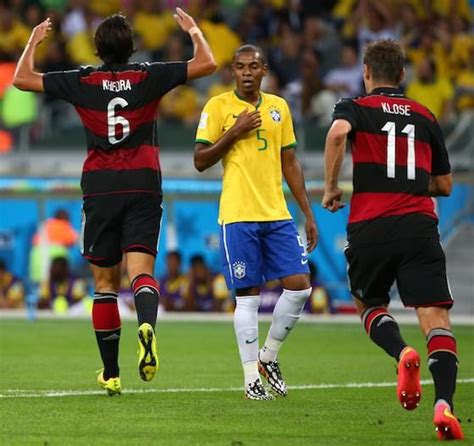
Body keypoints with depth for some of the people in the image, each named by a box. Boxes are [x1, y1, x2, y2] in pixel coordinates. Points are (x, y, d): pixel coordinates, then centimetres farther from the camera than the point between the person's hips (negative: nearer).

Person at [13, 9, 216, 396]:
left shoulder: (82, 82, 0)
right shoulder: (149, 77, -1)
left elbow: (21, 79, 9)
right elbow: (207, 64, 1)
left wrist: (34, 41, 23)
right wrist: (193, 30, 16)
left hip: (100, 190, 1)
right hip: (143, 188, -1)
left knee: (105, 281, 8)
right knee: (141, 270, -8)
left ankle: (111, 374, 10)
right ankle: (147, 325, -42)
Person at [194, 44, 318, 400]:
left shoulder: (279, 107, 13)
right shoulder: (218, 107, -1)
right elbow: (200, 161, -3)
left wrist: (308, 214, 13)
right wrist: (234, 133, -14)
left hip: (278, 214, 4)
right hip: (238, 217, -4)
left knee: (300, 286, -3)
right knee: (248, 297, -3)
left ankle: (269, 357, 17)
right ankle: (251, 378, 3)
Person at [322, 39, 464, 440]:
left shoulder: (355, 107, 9)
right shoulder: (425, 117, 18)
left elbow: (338, 132, -16)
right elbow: (444, 185, 22)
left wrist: (331, 187, -5)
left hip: (370, 227, -1)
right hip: (420, 226, 1)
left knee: (371, 306, 21)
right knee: (435, 316, -6)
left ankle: (402, 352, -11)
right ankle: (444, 404, -26)